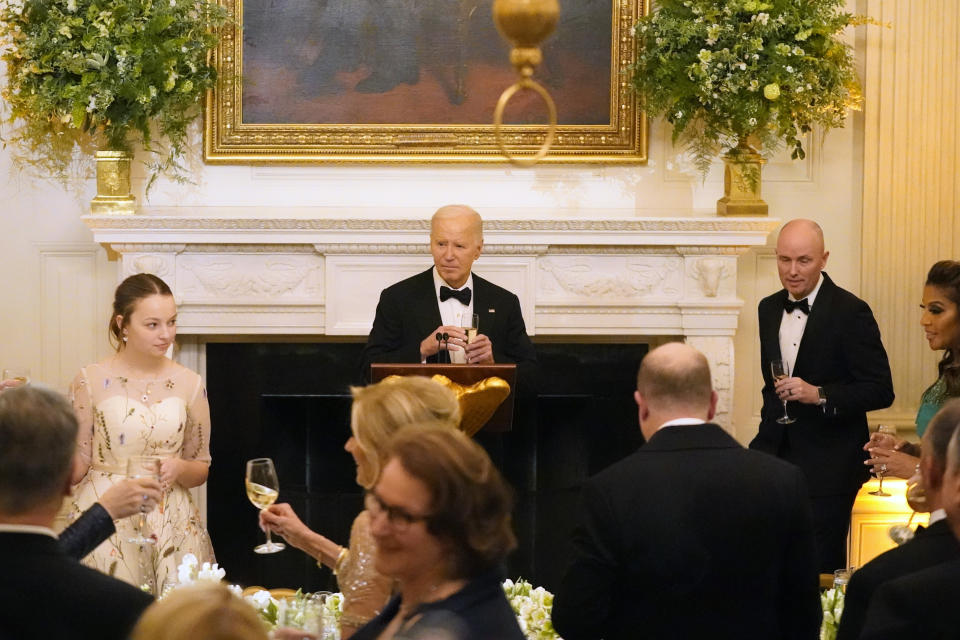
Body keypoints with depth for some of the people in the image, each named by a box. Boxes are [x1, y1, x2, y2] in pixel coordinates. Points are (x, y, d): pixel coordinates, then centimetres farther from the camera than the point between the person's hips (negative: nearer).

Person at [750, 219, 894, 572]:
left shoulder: (850, 312, -10)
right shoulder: (769, 309, 11)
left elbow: (881, 390, -13)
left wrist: (819, 395, -24)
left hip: (828, 465, -6)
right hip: (778, 456, 6)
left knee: (820, 567, -5)